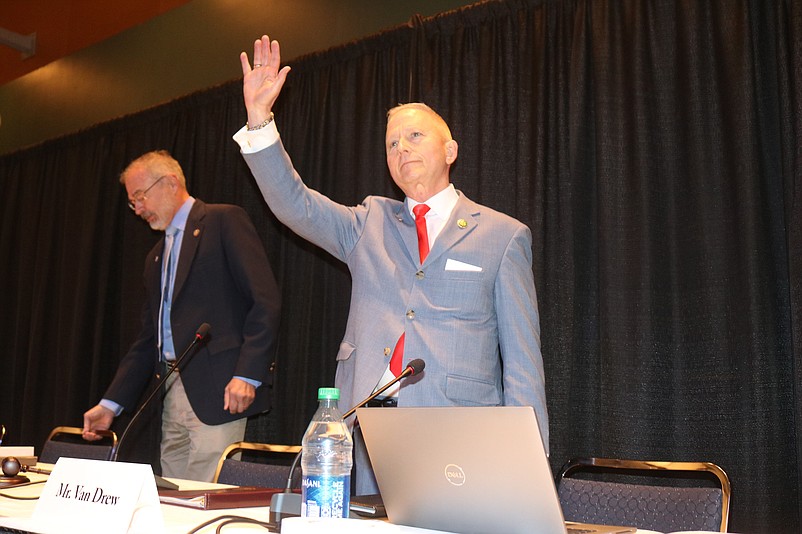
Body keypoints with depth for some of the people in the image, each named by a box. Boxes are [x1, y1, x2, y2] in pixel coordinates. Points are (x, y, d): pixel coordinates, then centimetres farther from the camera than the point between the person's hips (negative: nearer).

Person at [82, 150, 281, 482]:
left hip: (216, 392, -8)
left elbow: (266, 300, -11)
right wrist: (111, 403, 17)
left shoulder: (224, 221, -1)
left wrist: (247, 374, -19)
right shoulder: (156, 258, 23)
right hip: (171, 393, 8)